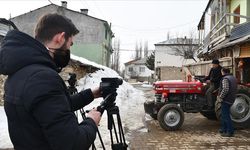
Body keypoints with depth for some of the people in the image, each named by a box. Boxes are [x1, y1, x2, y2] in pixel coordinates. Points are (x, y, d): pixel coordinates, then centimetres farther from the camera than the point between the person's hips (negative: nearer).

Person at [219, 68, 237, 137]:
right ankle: (223, 129, 27)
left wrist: (221, 96, -16)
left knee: (226, 116, -4)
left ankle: (230, 132, -3)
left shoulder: (225, 79, -16)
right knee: (224, 115, 19)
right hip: (231, 99, 10)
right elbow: (234, 89, 21)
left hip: (226, 100, -10)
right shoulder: (233, 78, 14)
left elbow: (225, 90, -28)